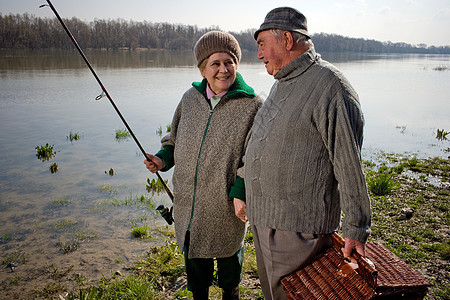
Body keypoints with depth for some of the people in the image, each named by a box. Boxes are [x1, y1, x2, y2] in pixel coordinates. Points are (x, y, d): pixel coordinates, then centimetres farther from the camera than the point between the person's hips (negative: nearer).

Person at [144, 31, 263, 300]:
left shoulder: (252, 105, -11)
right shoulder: (190, 98, 2)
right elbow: (175, 139, 15)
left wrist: (241, 192, -20)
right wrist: (164, 159, -2)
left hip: (226, 205, -3)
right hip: (188, 200, 4)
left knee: (228, 250, 19)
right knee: (193, 251, 20)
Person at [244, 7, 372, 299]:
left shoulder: (331, 85, -16)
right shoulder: (283, 84, 13)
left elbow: (349, 164, -17)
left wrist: (356, 229, -14)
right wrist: (245, 196, 25)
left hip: (299, 226, -9)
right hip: (264, 220, 9)